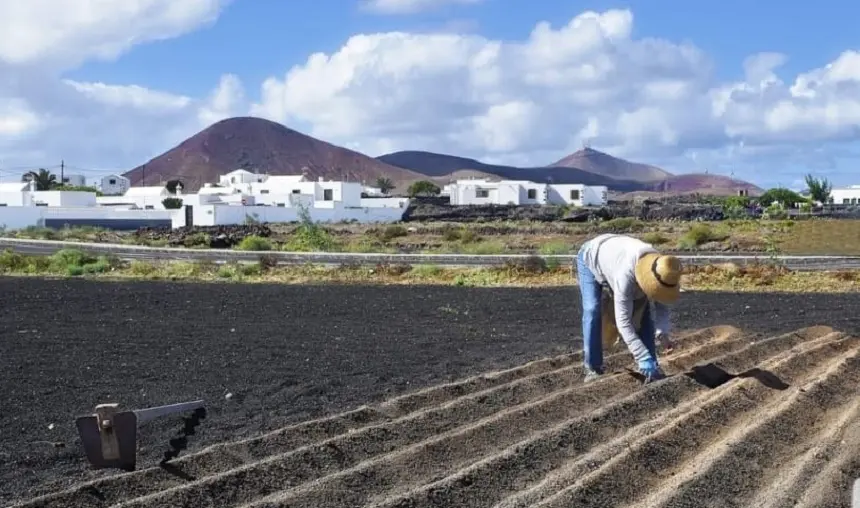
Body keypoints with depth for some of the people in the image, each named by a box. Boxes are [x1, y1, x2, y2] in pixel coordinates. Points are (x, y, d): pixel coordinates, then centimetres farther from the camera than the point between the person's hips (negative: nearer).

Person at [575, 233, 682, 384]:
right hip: (591, 258, -6)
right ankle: (593, 368, -14)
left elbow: (661, 304, -14)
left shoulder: (662, 271, -29)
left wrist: (662, 328, -35)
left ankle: (651, 366, -2)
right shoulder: (626, 276, -48)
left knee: (644, 311, -7)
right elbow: (623, 321, -46)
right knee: (593, 310, -22)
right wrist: (644, 358, -50)